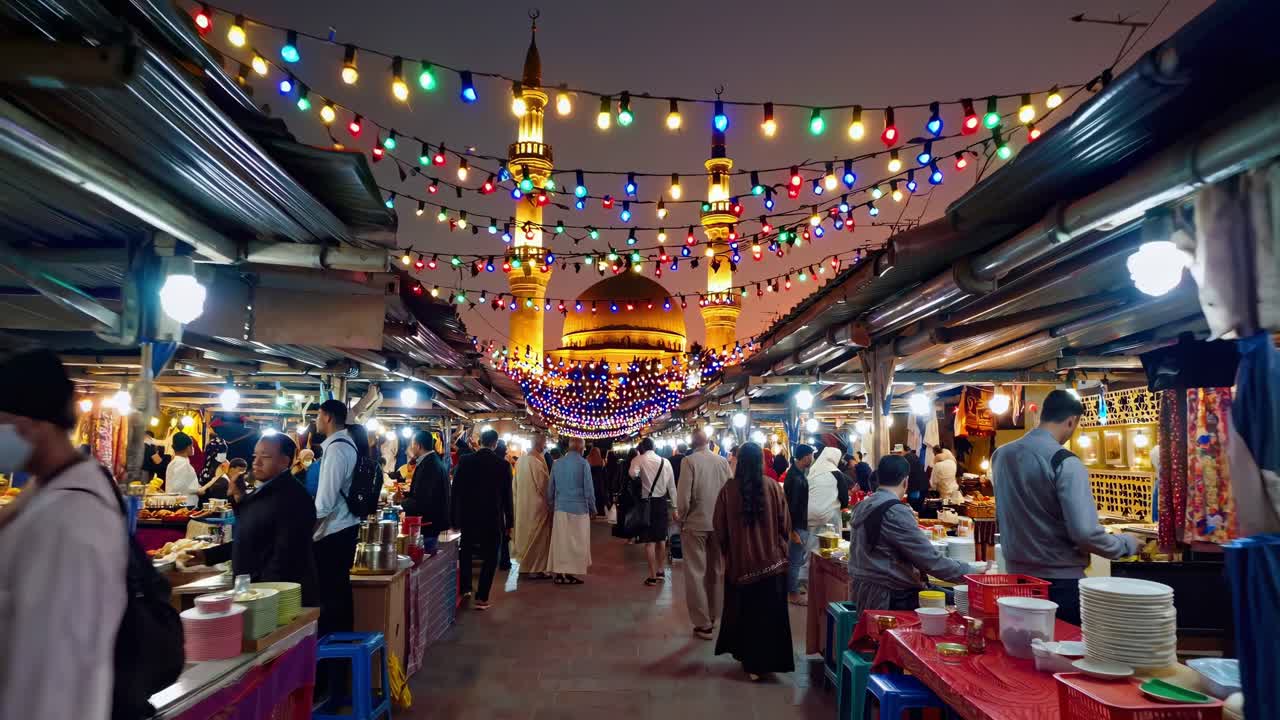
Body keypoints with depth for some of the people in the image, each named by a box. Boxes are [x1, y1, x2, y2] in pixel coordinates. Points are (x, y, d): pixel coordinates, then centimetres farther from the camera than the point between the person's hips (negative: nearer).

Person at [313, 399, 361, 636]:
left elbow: (326, 497, -20)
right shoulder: (349, 443, 12)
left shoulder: (336, 447, -17)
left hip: (333, 530, -9)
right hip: (345, 526, 9)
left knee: (329, 592, -2)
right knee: (340, 588, 15)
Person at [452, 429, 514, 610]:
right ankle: (481, 598, 5)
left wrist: (455, 518, 6)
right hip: (493, 518, -2)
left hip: (468, 516, 2)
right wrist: (508, 523, 5)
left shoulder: (465, 461, -5)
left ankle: (464, 589, 31)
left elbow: (456, 491, -2)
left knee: (465, 553, 22)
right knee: (490, 557, 7)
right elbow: (507, 496, -4)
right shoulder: (503, 465, -8)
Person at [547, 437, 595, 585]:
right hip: (578, 507, -5)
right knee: (576, 542, 3)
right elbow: (588, 488, -8)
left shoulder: (557, 463, 7)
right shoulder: (583, 463, -8)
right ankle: (570, 574, 2)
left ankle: (559, 573, 10)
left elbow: (550, 488, 10)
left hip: (560, 507, 5)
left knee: (560, 541, 9)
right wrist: (592, 507, 2)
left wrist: (551, 505, 19)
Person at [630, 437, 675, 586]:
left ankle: (652, 576, 5)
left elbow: (632, 473, -25)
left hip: (647, 502, -4)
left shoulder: (639, 460, -4)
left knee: (649, 541, 2)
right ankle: (660, 571, 28)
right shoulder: (665, 461, 5)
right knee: (661, 539, 17)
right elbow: (672, 487, 6)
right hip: (662, 502, 4)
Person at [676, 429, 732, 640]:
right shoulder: (723, 461, -3)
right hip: (719, 523, 4)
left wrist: (681, 517, 2)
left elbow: (684, 495, -15)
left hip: (695, 523, -4)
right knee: (716, 571, 17)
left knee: (696, 573, 4)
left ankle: (703, 624, 6)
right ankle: (713, 616, 29)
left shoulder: (689, 461, -13)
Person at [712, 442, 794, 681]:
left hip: (739, 561, 1)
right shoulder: (773, 488, -11)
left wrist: (727, 551, 14)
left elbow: (719, 527, -4)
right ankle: (762, 662, 18)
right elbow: (785, 524, -4)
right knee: (768, 612, 12)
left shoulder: (728, 490, -11)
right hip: (771, 560, -1)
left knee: (743, 610, 18)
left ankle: (746, 657, 29)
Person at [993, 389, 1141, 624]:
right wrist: (1126, 543, -4)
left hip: (1016, 576, 6)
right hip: (1060, 581, -6)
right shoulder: (1065, 463, -17)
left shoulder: (1000, 455, 4)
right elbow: (1085, 532, -21)